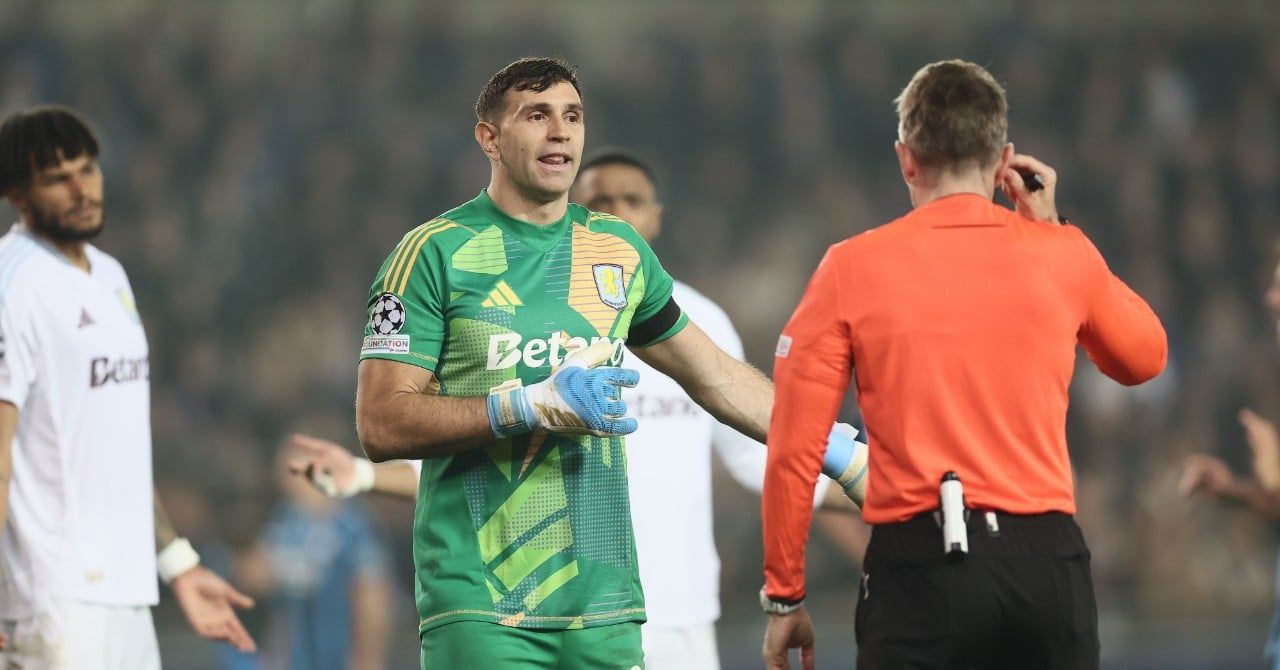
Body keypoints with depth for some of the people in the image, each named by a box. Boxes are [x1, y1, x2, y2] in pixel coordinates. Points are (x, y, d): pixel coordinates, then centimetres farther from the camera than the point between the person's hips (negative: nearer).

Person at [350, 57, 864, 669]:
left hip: (604, 600, 4)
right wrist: (533, 405, -17)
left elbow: (714, 375, 27)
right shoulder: (436, 252, -1)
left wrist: (834, 448, 22)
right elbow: (380, 424, -8)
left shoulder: (620, 250, 14)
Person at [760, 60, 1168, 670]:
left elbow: (793, 452, -1)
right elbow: (1145, 357, 27)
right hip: (1048, 558, 2)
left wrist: (784, 599, 8)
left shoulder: (853, 268, 0)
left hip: (919, 559, -2)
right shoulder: (1062, 257, 6)